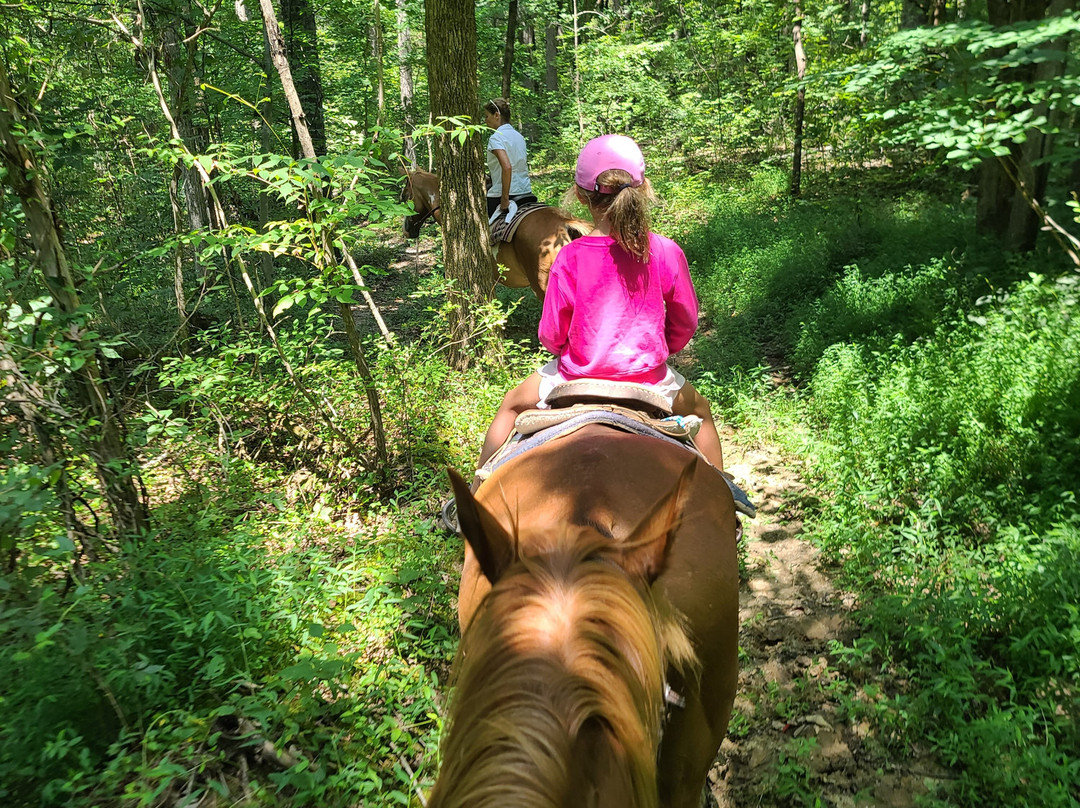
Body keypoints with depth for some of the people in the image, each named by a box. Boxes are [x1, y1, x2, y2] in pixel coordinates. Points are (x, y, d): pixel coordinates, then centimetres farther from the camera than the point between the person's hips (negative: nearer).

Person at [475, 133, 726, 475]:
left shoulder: (570, 258, -16)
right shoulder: (666, 252, -12)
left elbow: (551, 337, -8)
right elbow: (685, 324, 0)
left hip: (577, 379, -1)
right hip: (648, 382, 1)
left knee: (512, 404, 27)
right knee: (700, 409, 33)